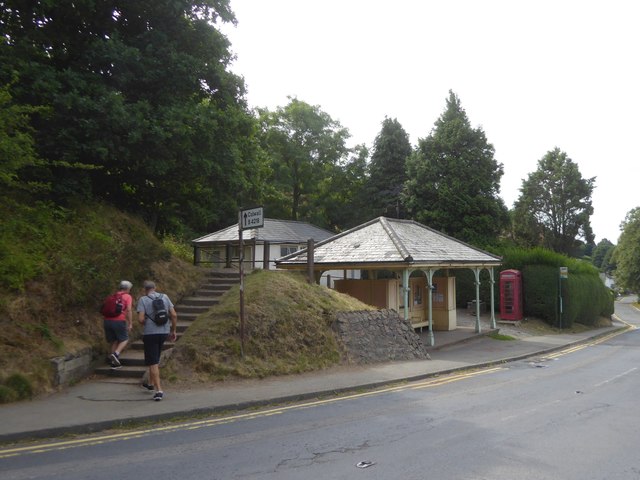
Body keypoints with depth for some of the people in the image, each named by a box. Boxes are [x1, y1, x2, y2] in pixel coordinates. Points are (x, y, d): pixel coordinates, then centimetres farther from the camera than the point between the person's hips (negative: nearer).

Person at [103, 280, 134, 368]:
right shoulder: (127, 296, 4)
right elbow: (129, 310, -8)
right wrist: (130, 324, -7)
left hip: (107, 320, 6)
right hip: (119, 321, -6)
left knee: (114, 341, 17)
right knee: (124, 339, 10)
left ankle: (114, 362, 17)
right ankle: (116, 354, -15)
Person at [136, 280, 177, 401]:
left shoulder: (143, 300, -6)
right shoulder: (164, 297, 6)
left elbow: (140, 319, -16)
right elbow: (174, 315, 1)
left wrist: (145, 323, 7)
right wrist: (173, 331, 10)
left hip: (150, 333, -5)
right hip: (164, 332, 5)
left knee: (153, 363, 0)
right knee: (155, 359, 23)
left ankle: (159, 390, -7)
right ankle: (151, 383, 36)